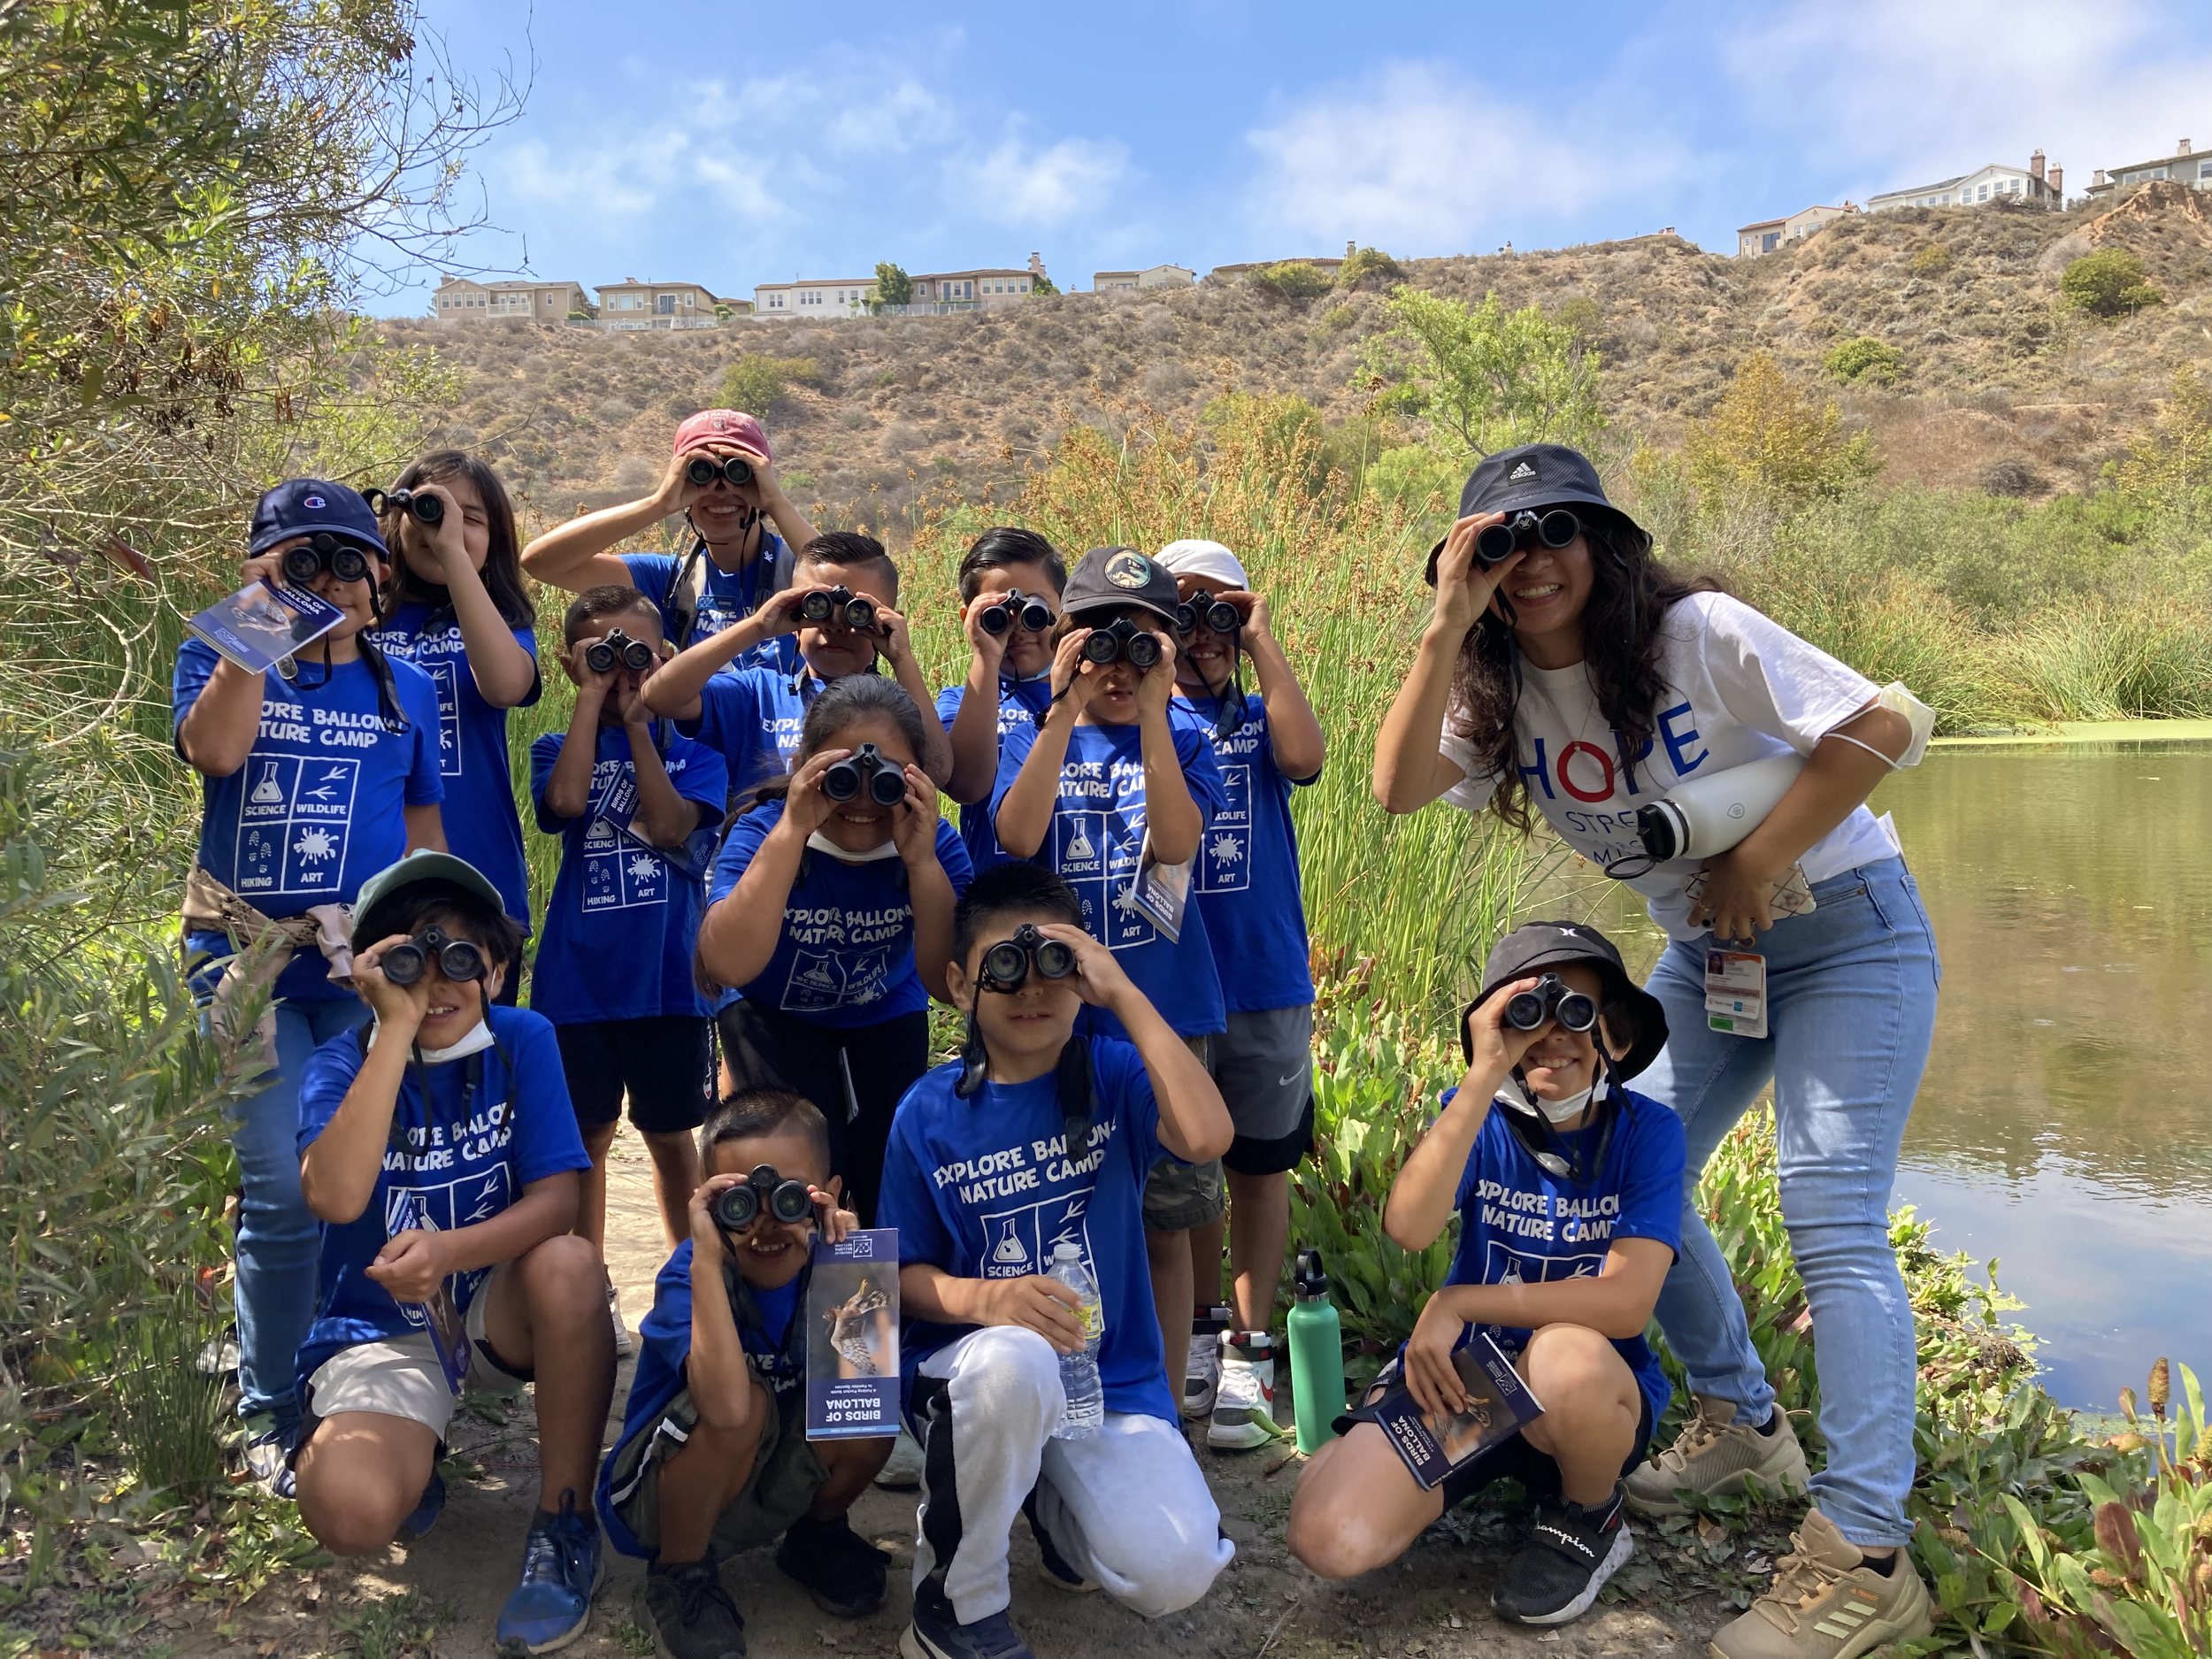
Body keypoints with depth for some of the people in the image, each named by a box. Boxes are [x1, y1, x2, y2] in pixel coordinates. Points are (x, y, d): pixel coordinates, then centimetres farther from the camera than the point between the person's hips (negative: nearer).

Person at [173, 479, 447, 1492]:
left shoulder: (405, 689, 12)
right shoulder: (220, 660, 7)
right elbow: (213, 750, -16)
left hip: (370, 963, 2)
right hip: (249, 961, -2)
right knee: (283, 1192, -6)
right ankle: (270, 1414, 13)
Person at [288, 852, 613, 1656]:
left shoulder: (522, 1040, -9)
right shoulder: (345, 1062, -11)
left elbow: (556, 1200, -16)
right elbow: (335, 1196, -31)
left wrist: (450, 1250, -36)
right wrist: (397, 1030, -33)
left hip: (497, 1313, 1)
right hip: (380, 1331, -1)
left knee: (569, 1264, -34)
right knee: (351, 1512, -30)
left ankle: (565, 1523, -14)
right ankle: (418, 1458, 10)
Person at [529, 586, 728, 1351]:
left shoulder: (691, 753, 4)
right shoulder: (559, 749, 5)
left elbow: (670, 825, -15)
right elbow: (567, 799, -18)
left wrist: (636, 719, -12)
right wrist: (593, 697, -12)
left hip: (669, 977, 0)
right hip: (577, 979, 1)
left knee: (671, 1137, 11)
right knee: (587, 1137, 9)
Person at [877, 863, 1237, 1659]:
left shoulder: (1111, 1075, -4)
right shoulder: (929, 1113, -4)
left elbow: (1208, 1137, -25)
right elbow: (904, 1275, 0)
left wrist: (1125, 995, -23)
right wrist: (987, 1300, -22)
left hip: (1111, 1376, 1)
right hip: (971, 1371, -1)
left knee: (1176, 1575, -21)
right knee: (1014, 1361, -38)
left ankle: (1052, 1506, 15)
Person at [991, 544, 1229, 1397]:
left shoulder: (1181, 742, 5)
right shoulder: (1035, 737, 5)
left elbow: (1177, 841, -14)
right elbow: (1017, 835, -15)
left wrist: (1152, 709, -17)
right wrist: (1066, 708, -17)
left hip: (1163, 1016, 0)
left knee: (1165, 1224, 7)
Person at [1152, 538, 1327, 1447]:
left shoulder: (1261, 716, 6)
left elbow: (1306, 758, -16)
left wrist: (1261, 642, -11)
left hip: (1265, 983, 0)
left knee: (1260, 1166, 6)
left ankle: (1250, 1351, 16)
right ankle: (1198, 1335, 27)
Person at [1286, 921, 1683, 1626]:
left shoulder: (1646, 1131, -11)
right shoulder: (1479, 1116, -6)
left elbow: (1626, 1302, -21)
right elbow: (1408, 1228, -26)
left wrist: (1458, 1303, -19)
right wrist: (1485, 1075, -32)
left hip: (1596, 1389, -2)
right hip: (1457, 1378, 2)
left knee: (1564, 1356, -39)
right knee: (1329, 1539, -20)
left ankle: (1590, 1520, -3)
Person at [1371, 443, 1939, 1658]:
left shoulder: (1699, 633, -20)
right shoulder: (1501, 693, -5)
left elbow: (1885, 725, -22)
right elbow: (1398, 786, -22)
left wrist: (1756, 867, -21)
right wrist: (1449, 625, -29)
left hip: (1845, 929, -6)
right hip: (1704, 953, 6)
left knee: (1830, 1218, -13)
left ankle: (1864, 1557, -7)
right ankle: (1742, 1423, 26)